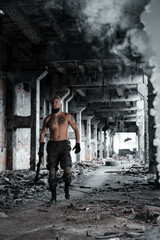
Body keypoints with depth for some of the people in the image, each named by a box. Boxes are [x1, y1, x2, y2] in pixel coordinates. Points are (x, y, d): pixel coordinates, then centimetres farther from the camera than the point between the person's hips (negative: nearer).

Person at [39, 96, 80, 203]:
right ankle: (54, 196, 6)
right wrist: (41, 147, 5)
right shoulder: (48, 119, 10)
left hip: (64, 145, -2)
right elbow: (43, 133, 16)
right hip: (52, 146, 2)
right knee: (52, 172, -4)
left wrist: (78, 144, 1)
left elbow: (76, 129, 10)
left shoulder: (67, 116, 5)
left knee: (67, 169, -17)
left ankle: (67, 188, 12)